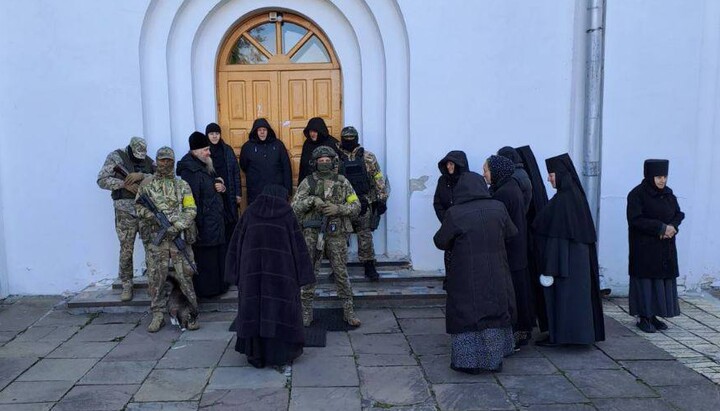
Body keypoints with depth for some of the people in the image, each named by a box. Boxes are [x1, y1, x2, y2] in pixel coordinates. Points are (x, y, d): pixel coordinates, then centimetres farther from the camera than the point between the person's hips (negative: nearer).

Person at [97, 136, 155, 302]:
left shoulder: (148, 160, 11)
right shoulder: (116, 157, 1)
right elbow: (102, 180, -4)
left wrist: (142, 176, -16)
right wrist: (124, 184, -16)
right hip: (125, 211, -2)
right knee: (126, 250, 4)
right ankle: (127, 285, 16)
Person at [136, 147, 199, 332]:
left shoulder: (182, 185, 9)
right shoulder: (147, 184, 11)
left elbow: (190, 210, 2)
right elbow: (139, 208, 7)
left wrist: (177, 225, -13)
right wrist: (159, 216, -11)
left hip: (179, 237, 0)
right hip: (157, 238, 1)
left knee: (185, 275, -2)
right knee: (156, 277, 2)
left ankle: (191, 314, 6)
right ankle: (158, 315, 11)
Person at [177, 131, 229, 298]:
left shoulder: (206, 165, 10)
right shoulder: (190, 170, -18)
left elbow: (216, 182, 22)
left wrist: (220, 186, -2)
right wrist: (196, 226, -25)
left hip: (216, 220, 9)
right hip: (203, 223, -9)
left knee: (218, 254, 17)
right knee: (205, 257, 2)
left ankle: (219, 285, 30)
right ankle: (206, 289, 14)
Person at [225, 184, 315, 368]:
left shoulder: (250, 212, 9)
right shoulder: (286, 213, 3)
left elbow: (236, 244, 8)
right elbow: (298, 245, 0)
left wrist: (237, 274, 11)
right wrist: (302, 274, 4)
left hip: (252, 272, 2)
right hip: (281, 272, -2)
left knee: (254, 308, 10)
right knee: (281, 309, 8)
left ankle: (255, 354, 16)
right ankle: (282, 353, 13)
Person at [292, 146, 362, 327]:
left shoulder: (342, 182, 5)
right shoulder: (308, 182, 3)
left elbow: (356, 207, 3)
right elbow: (295, 207, -1)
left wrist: (338, 208, -14)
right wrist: (312, 200, -17)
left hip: (337, 235, 0)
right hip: (312, 234, 0)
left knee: (341, 273, 6)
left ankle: (348, 311, 17)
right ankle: (306, 311, 19)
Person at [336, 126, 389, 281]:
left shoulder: (368, 157, 0)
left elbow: (378, 179, 1)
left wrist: (382, 200, -3)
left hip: (363, 203, -1)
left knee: (365, 236, 3)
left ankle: (369, 266, 14)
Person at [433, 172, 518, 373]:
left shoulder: (454, 214, -14)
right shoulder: (498, 208, -5)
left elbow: (440, 241, -5)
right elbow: (511, 233, 7)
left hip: (466, 276, -3)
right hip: (496, 274, 4)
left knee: (467, 313, 9)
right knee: (495, 311, 17)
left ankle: (470, 361, 15)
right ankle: (495, 358, 28)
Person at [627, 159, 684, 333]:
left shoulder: (668, 194, 9)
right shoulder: (637, 194, -11)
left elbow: (679, 214, 11)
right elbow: (635, 219, -17)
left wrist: (672, 227, -10)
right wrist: (661, 227, -19)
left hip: (665, 248, 6)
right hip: (644, 248, -6)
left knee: (664, 278, 6)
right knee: (645, 279, -2)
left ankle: (653, 315, 16)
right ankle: (643, 317, 7)